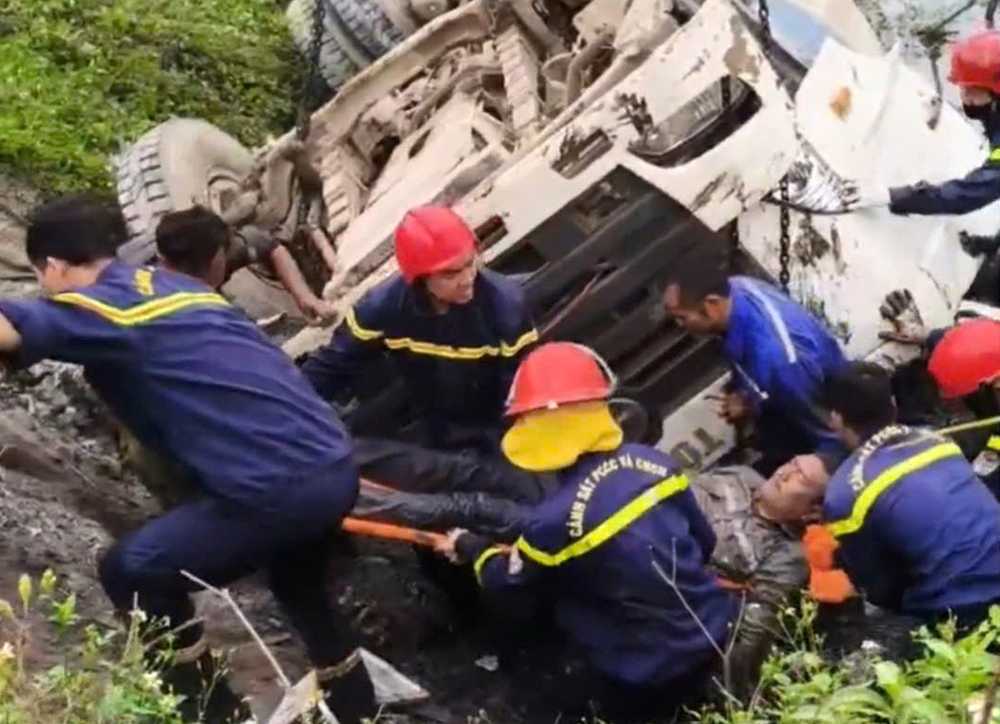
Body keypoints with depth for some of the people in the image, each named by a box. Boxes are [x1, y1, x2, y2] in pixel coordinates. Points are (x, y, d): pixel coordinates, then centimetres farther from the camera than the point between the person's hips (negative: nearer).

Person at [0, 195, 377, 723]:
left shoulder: (97, 309, -3)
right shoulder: (176, 286, 21)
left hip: (275, 489, -8)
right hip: (335, 468, 8)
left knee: (131, 573, 11)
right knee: (300, 589, 35)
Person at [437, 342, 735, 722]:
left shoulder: (557, 517, -23)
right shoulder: (655, 462, -7)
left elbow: (507, 577, -1)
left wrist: (469, 547, 22)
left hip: (652, 674, -6)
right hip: (719, 631, 6)